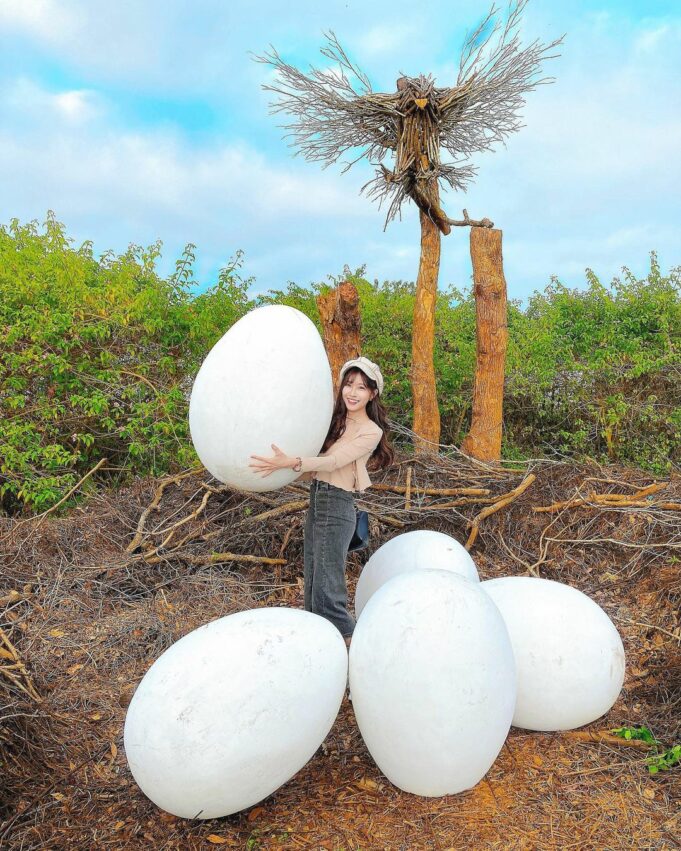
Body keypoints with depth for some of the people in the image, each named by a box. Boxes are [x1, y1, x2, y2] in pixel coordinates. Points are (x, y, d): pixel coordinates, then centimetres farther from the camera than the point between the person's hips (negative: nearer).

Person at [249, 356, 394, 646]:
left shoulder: (372, 432, -7)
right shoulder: (334, 420, 13)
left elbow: (333, 462, -18)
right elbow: (317, 463, 13)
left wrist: (291, 463, -30)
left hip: (336, 505, -7)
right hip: (316, 500, 7)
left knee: (327, 585, -4)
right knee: (312, 581, 14)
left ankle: (347, 641, 11)